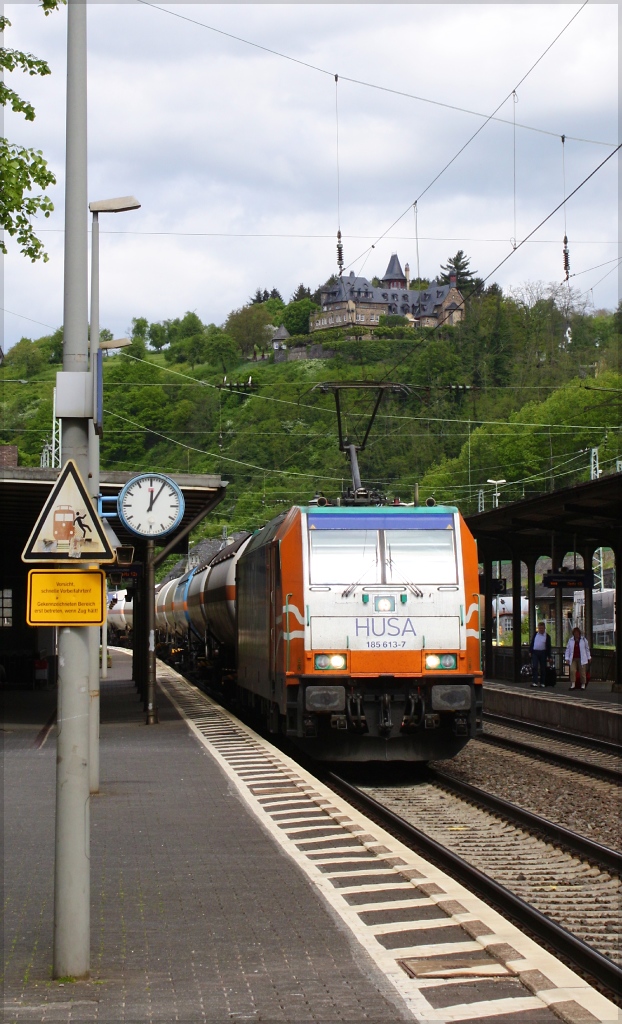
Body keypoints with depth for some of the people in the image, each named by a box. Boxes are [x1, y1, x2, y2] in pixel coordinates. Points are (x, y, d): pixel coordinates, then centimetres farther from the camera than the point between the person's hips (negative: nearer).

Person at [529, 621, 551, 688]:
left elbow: (548, 647, 3)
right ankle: (535, 682, -14)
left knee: (543, 668, 4)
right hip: (535, 652, 1)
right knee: (534, 667, -10)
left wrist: (549, 656, 0)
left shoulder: (547, 636, 2)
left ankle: (542, 683, 12)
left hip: (543, 653, -1)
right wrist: (530, 651, 4)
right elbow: (532, 643, 12)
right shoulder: (535, 634, 9)